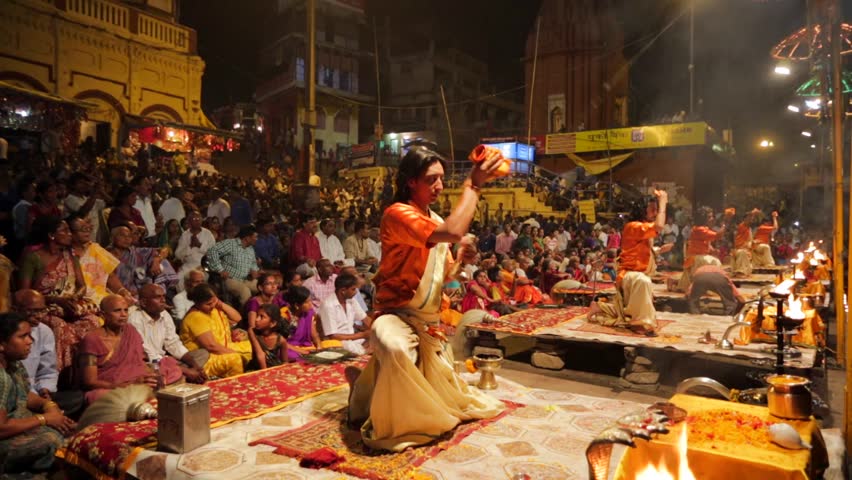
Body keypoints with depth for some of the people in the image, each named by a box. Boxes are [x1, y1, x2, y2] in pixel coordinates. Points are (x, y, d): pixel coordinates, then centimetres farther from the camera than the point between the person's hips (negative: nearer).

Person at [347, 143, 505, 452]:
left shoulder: (435, 219, 10)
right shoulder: (398, 213, -18)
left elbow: (444, 275, 14)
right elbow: (453, 232, -33)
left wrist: (461, 256, -7)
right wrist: (473, 185, -24)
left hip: (429, 321, 9)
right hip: (397, 316, -8)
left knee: (445, 395, 17)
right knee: (394, 349, -44)